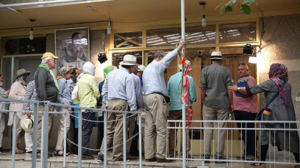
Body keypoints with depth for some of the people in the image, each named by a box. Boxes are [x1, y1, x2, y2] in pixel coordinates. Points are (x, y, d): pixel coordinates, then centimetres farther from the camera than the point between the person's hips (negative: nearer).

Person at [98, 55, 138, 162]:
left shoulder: (110, 74, 13)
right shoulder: (128, 77, -7)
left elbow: (104, 90, 19)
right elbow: (131, 95, -10)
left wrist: (105, 103, 24)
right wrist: (133, 110, -6)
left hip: (110, 103, 6)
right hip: (122, 103, -6)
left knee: (109, 130, 12)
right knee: (119, 131, 0)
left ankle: (102, 154, 7)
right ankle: (117, 156, 5)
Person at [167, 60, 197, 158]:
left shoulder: (171, 78, 2)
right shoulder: (189, 79, -7)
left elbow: (168, 93, 5)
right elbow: (193, 96, -7)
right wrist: (193, 100, 15)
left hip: (173, 108, 2)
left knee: (172, 131, 9)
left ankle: (172, 153, 13)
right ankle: (186, 152, 4)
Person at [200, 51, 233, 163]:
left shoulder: (205, 70, 1)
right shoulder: (226, 71, 2)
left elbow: (203, 88, 0)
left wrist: (203, 102, 9)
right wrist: (230, 103, 7)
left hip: (209, 103, 0)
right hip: (222, 103, 0)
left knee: (208, 129, 5)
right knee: (221, 129, 4)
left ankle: (206, 155, 5)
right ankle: (219, 156, 5)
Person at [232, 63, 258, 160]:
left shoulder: (250, 79, -4)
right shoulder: (239, 81, 22)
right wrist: (233, 106, 19)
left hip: (247, 110, -9)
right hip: (238, 110, 9)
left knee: (249, 132, -7)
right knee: (243, 132, 12)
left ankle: (251, 153, -2)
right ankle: (246, 152, 20)